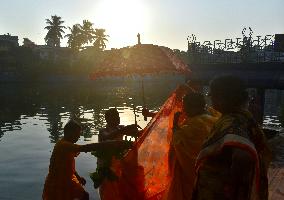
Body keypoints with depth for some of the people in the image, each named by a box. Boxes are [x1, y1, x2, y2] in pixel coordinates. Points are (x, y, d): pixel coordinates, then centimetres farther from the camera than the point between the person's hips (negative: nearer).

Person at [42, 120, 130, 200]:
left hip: (67, 180, 9)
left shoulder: (68, 144, 3)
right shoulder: (63, 145, -29)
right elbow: (85, 148, -43)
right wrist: (112, 144, -49)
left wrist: (78, 177, 8)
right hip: (56, 182, -9)